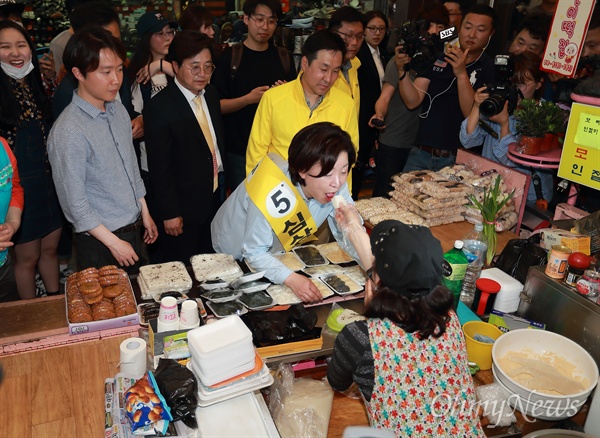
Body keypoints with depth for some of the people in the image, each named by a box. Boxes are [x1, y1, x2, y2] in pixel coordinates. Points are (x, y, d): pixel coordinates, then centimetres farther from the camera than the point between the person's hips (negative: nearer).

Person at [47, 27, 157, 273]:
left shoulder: (118, 110, 0)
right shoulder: (69, 132, -24)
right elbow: (74, 203, -19)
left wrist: (145, 214, 13)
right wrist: (114, 243, -15)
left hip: (134, 228, 7)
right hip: (101, 241, -7)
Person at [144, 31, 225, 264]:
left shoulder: (211, 94, 3)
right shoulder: (159, 107, -19)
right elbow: (159, 166, -18)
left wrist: (224, 184, 14)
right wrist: (169, 213, -16)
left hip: (216, 198, 7)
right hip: (183, 209, -6)